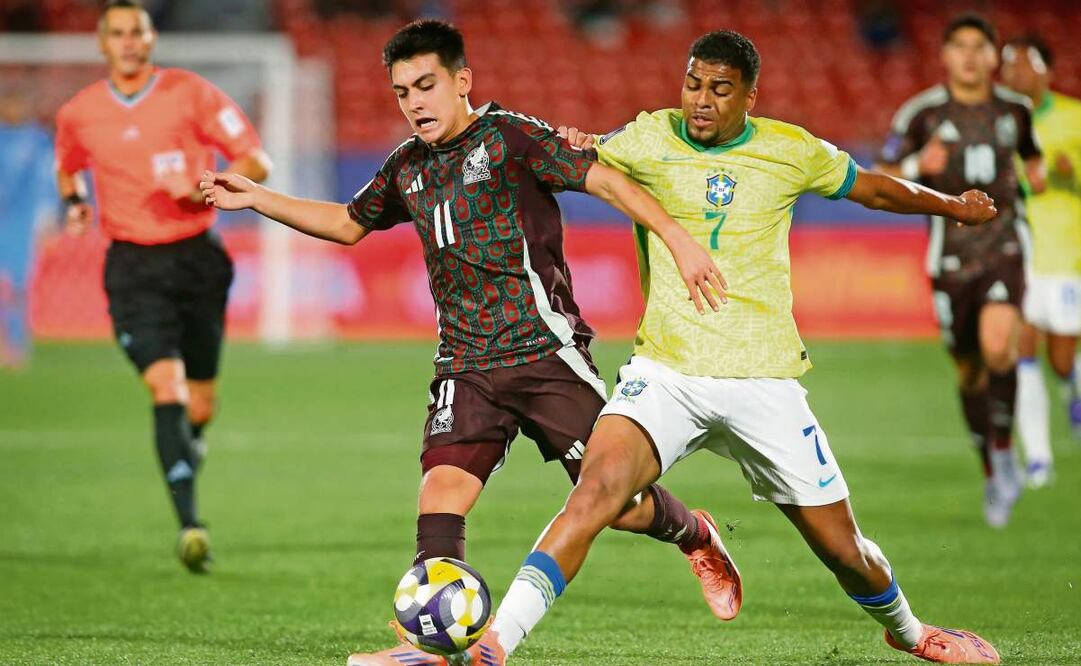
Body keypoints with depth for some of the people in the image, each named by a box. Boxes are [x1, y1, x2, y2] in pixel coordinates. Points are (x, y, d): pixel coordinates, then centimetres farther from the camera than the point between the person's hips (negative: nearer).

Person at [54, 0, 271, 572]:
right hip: (133, 268, 0)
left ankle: (187, 443, 45)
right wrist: (74, 202, 5)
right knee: (166, 390, -20)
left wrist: (202, 188, -20)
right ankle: (190, 525, -24)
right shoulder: (79, 113, 3)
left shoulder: (190, 94, -4)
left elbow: (256, 161, -4)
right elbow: (69, 166, 26)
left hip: (197, 258, 1)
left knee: (200, 406, 7)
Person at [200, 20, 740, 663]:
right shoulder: (408, 166, 13)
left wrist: (679, 240, -19)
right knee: (442, 484, -16)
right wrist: (256, 198, 24)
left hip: (547, 352, -5)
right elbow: (348, 223, 30)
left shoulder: (510, 137, -6)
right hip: (467, 364, 5)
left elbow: (605, 179, -11)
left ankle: (695, 536, 29)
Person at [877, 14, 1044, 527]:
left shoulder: (1015, 110, 4)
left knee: (998, 346, -25)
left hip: (1006, 245, 0)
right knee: (969, 370, 7)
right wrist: (917, 166, -19)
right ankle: (992, 474, 26)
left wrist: (1037, 173, 3)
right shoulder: (922, 113, -3)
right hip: (951, 254, 0)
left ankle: (1003, 447, -6)